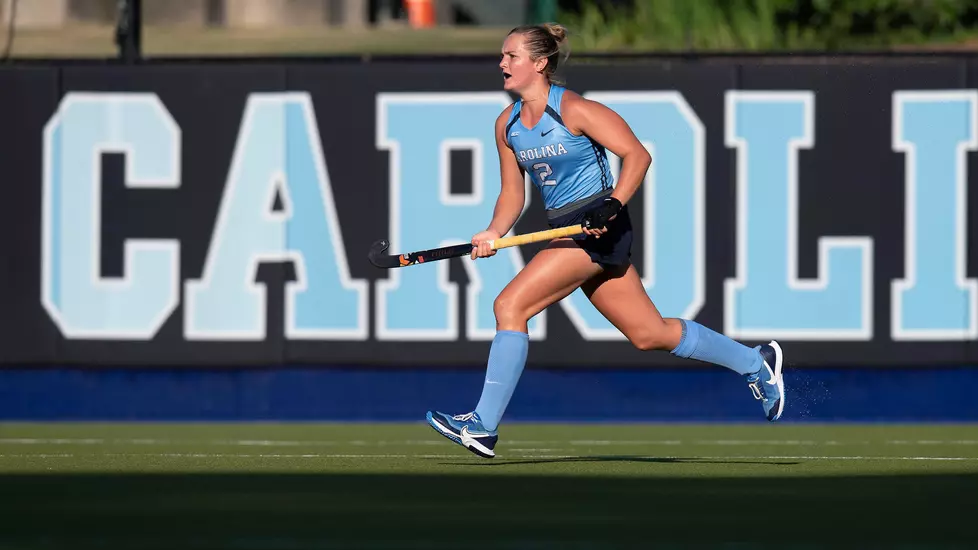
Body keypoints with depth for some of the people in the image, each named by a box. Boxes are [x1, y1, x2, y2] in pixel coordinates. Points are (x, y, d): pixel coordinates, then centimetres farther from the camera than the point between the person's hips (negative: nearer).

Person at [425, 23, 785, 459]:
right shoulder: (507, 125, 9)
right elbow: (512, 193, 15)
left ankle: (483, 427, -15)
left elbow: (637, 155, -13)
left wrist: (612, 205, -25)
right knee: (649, 334, 14)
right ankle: (755, 363, 29)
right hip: (567, 231, 9)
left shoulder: (574, 109, -13)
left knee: (510, 306, -17)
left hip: (598, 228, -9)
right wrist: (493, 233, -4)